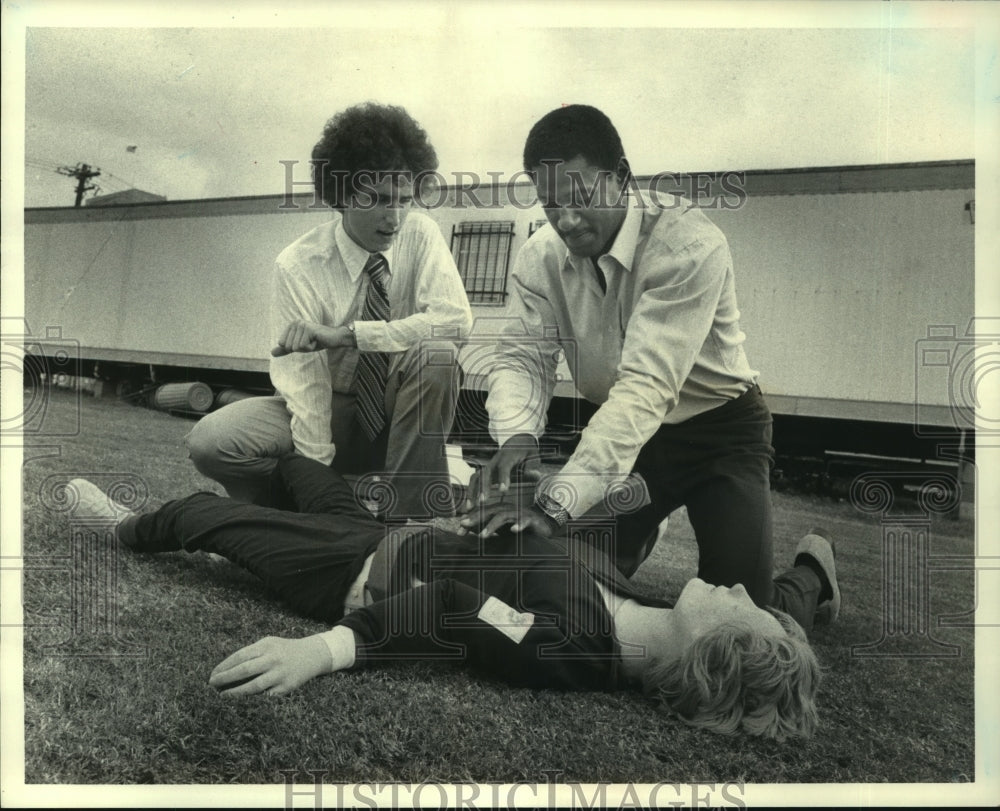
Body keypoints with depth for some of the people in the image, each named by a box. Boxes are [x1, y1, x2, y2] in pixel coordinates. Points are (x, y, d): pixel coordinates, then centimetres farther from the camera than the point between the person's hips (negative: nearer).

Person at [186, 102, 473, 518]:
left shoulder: (420, 234, -10)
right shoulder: (298, 265, -14)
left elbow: (456, 318, -25)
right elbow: (302, 378, -18)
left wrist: (344, 334, -31)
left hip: (399, 416, 1)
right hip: (329, 411, -1)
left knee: (435, 354, -32)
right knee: (209, 442, -25)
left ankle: (414, 516, -20)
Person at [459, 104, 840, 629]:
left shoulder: (690, 245, -31)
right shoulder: (540, 257, -11)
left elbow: (647, 385, -39)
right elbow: (521, 355, -14)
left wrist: (559, 499, -48)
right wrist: (516, 437, -38)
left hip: (718, 428, -5)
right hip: (620, 430, 5)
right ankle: (642, 534, 35)